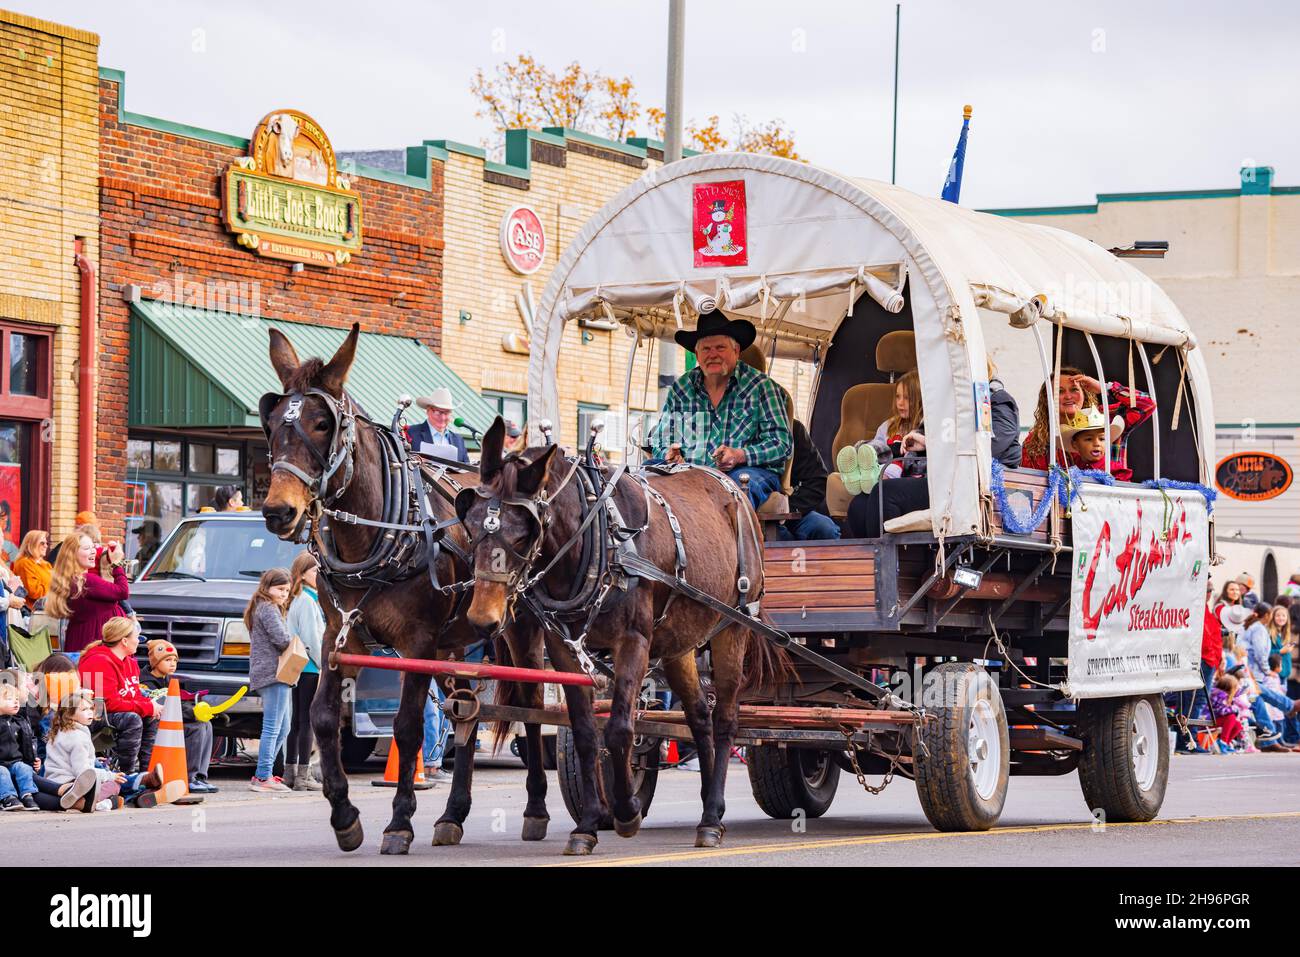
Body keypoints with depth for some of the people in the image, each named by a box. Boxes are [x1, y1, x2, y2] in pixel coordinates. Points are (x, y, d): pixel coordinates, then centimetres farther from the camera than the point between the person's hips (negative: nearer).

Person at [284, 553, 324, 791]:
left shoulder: (297, 600, 17)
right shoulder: (307, 600, -12)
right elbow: (311, 638, -16)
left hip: (298, 668, 10)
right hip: (309, 667, -10)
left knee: (297, 720, 12)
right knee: (307, 720, -8)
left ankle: (290, 772, 16)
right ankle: (303, 776, -9)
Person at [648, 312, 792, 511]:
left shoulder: (760, 386, 5)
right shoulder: (680, 389, 17)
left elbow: (782, 442, -2)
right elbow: (660, 440, 19)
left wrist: (740, 456, -19)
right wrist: (670, 455, -7)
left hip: (750, 470, -3)